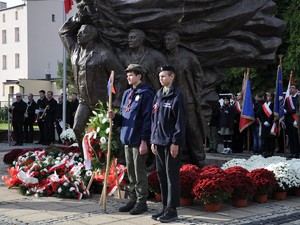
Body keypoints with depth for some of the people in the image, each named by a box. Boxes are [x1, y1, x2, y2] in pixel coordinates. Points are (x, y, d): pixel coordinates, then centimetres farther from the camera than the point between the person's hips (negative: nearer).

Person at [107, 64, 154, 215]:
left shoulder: (145, 94, -10)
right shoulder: (127, 94, 15)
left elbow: (147, 119, -15)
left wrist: (144, 141, -19)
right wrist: (114, 117, -2)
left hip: (138, 140, -8)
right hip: (127, 139, 8)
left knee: (139, 172, -1)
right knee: (130, 172, 14)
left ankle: (142, 202, 8)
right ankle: (133, 200, 23)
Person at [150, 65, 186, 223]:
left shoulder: (176, 96, -7)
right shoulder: (158, 96, 14)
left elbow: (180, 121, -12)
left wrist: (175, 142, -15)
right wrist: (153, 140, 13)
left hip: (171, 143, -7)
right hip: (159, 142, 7)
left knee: (172, 176, -3)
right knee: (161, 175, 11)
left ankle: (172, 209, 3)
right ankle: (165, 206, 20)